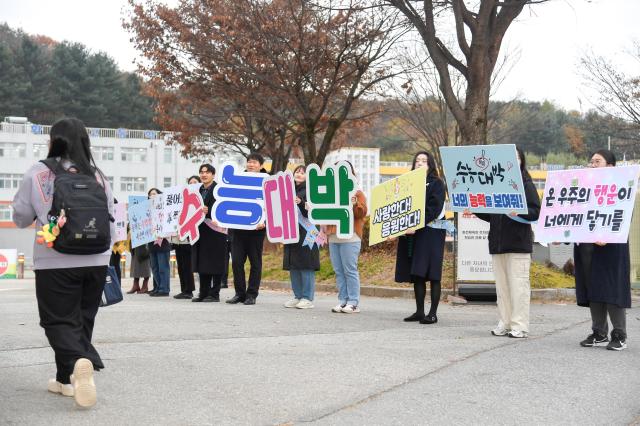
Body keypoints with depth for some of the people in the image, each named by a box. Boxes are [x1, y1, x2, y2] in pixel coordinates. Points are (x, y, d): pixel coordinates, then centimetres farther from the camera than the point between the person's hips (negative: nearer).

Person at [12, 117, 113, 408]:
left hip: (55, 262, -3)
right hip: (96, 261, 3)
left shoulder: (38, 174, -5)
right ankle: (67, 379, 22)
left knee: (59, 320, 4)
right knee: (83, 319, 17)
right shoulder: (98, 176, 4)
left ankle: (78, 363, -22)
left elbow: (20, 218, 5)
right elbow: (111, 223, 9)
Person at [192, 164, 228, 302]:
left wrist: (208, 211, -27)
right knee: (201, 263, 9)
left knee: (214, 263, -3)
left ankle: (214, 294, 1)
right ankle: (203, 293, 16)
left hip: (214, 230, -7)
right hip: (200, 230, 7)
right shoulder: (199, 190, 18)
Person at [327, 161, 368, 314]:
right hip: (333, 237, 6)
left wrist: (355, 204, -24)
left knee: (350, 271, -6)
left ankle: (353, 303, -4)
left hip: (350, 237, -6)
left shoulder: (356, 193, 1)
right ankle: (342, 301, 10)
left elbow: (362, 212, -8)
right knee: (339, 271, 6)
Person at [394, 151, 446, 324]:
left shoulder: (436, 183, -1)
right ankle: (419, 311, 12)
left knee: (432, 274, -6)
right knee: (416, 274, 6)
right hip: (411, 235, 6)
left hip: (431, 234, -6)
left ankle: (433, 313, -4)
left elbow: (434, 209, -13)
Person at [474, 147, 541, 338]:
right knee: (502, 285, 8)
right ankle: (505, 323, 14)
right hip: (497, 241, 6)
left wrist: (519, 212, -26)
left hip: (518, 242, -6)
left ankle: (520, 326, -1)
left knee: (518, 284, -5)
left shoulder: (526, 184, 0)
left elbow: (535, 212, -9)